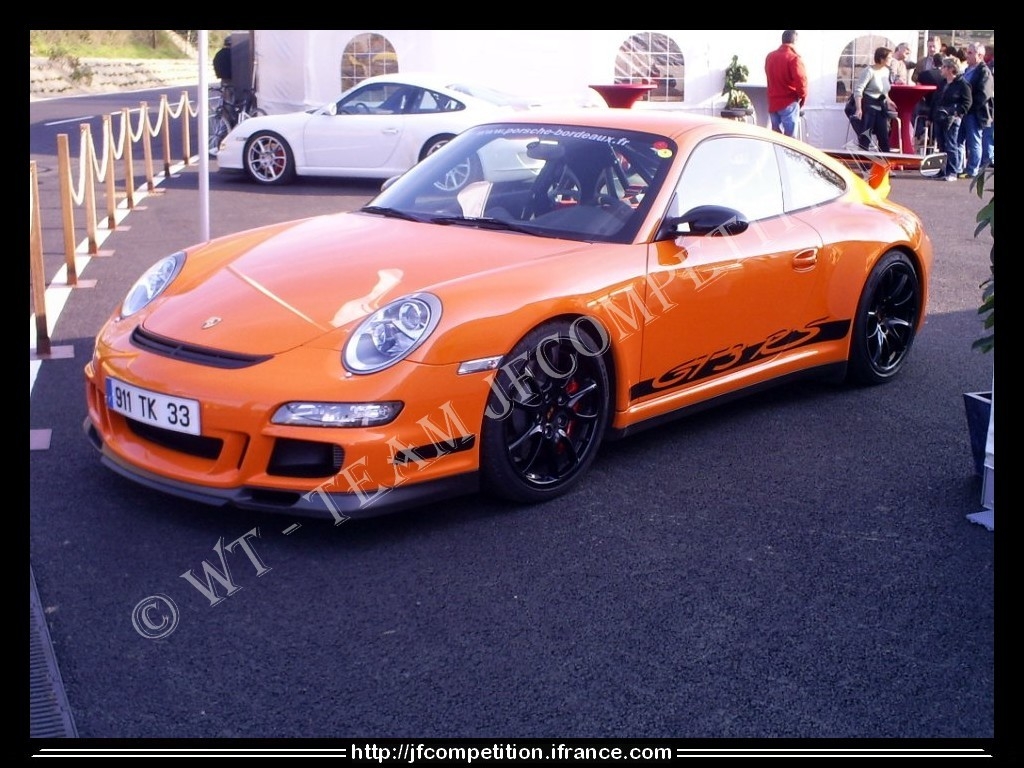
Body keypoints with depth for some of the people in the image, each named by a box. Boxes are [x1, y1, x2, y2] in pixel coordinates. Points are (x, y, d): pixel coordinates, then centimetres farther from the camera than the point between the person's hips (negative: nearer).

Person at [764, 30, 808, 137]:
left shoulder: (770, 56, 10)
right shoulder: (794, 58, -13)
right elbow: (800, 80, -19)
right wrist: (803, 96, -4)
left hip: (773, 103, 6)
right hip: (789, 103, -6)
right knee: (790, 137, -4)